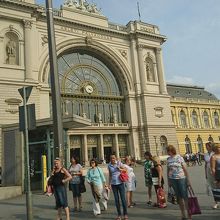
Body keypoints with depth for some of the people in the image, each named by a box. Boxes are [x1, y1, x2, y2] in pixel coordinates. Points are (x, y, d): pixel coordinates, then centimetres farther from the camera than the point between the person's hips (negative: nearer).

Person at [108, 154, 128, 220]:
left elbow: (125, 169, 5)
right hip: (113, 184, 2)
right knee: (116, 199, 5)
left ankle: (125, 214, 11)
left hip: (120, 183, -2)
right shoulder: (109, 165, 2)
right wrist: (109, 183, 8)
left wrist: (120, 169, -14)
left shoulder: (119, 163, -6)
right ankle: (119, 215, 16)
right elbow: (110, 175, 11)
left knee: (123, 198, -2)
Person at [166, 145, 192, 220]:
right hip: (173, 179, 4)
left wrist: (188, 180, -7)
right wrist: (168, 181, 10)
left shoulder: (179, 157, -6)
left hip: (181, 178, -4)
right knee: (179, 197, 10)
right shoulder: (168, 159, 6)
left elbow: (185, 169, -4)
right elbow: (168, 170, 12)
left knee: (185, 196, -2)